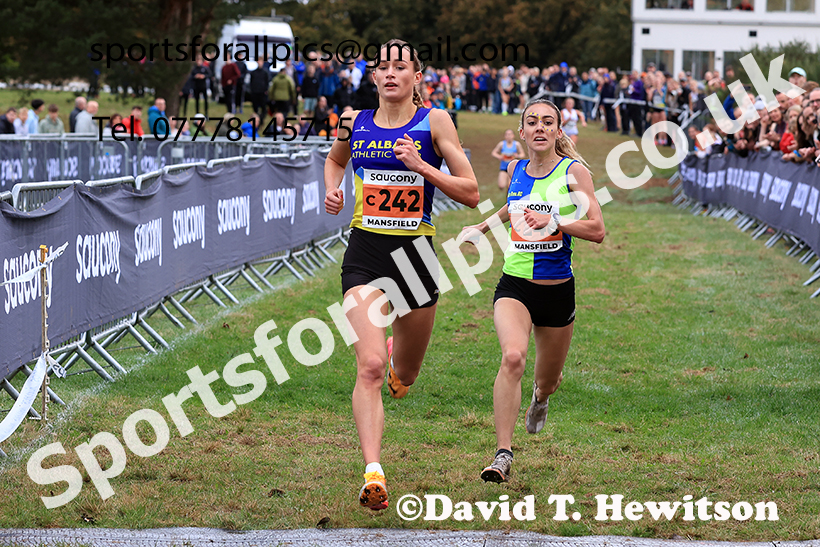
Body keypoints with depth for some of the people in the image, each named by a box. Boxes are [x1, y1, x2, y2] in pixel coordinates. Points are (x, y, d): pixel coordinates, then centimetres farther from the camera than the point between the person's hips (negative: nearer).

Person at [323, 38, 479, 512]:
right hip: (364, 253, 0)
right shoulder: (355, 122, 6)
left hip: (415, 252, 0)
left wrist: (421, 166, -16)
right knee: (370, 367, -18)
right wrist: (333, 189, 8)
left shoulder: (434, 121, -3)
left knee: (404, 374, 16)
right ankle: (373, 472, -23)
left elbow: (471, 193, -4)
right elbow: (336, 159, 29)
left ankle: (399, 355, 55)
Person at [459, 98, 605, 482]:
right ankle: (503, 455, -26)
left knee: (547, 379, 16)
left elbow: (597, 230, -12)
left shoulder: (574, 171, -6)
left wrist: (554, 222, -23)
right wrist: (481, 227, 31)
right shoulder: (516, 170, 5)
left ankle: (540, 396, 56)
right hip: (515, 284, 1)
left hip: (558, 289, -1)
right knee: (512, 357, -27)